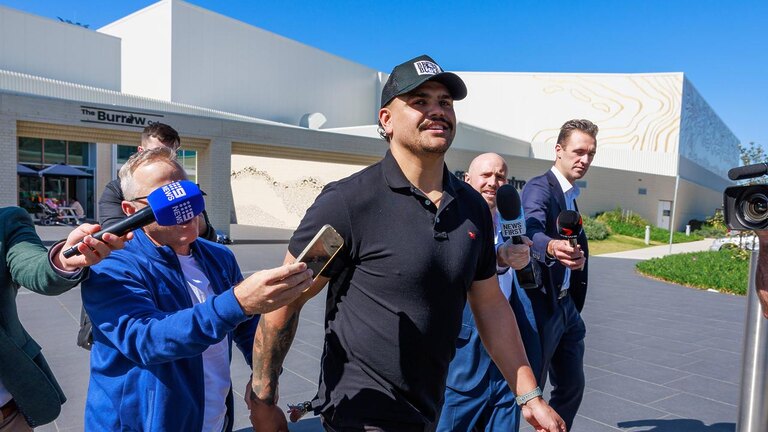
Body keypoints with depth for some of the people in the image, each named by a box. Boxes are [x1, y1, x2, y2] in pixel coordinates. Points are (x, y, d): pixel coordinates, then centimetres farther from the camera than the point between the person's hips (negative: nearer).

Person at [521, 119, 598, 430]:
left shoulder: (570, 195, 13)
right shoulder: (538, 188, -16)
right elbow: (531, 232, -37)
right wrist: (552, 247, -57)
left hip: (565, 305, 9)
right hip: (541, 305, -9)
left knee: (571, 386, 17)